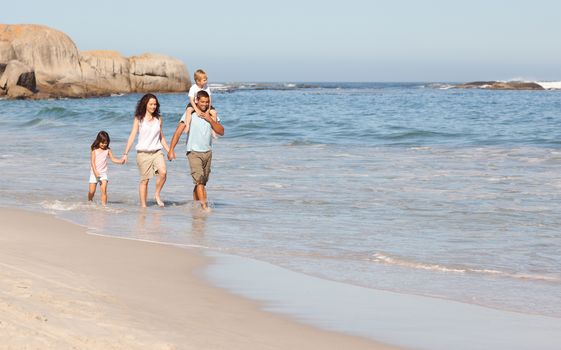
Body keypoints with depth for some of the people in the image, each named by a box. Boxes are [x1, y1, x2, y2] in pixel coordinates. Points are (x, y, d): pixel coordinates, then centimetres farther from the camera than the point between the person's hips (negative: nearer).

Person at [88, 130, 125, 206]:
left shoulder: (107, 150, 4)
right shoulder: (94, 150, -4)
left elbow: (113, 159, 5)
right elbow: (93, 161, -10)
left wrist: (120, 161, -14)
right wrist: (95, 171, -22)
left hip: (103, 173, 2)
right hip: (94, 173, -1)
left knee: (104, 190, -13)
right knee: (92, 191, 0)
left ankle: (104, 205, -13)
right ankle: (90, 203, 24)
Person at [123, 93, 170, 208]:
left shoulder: (159, 119, 10)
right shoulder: (139, 119, 2)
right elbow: (132, 136, -1)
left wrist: (169, 151, 13)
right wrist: (126, 153, -7)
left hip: (157, 152, 2)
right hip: (143, 153, -2)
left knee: (163, 172, -23)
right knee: (144, 180, 0)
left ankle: (157, 194, -3)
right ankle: (143, 205, 9)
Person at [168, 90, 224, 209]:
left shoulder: (212, 115, 8)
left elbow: (221, 132, 3)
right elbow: (178, 132, -8)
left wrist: (211, 120, -10)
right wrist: (171, 150, -15)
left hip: (207, 152, 5)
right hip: (194, 152, -5)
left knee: (202, 182, 8)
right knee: (199, 180, -17)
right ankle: (204, 206, -22)